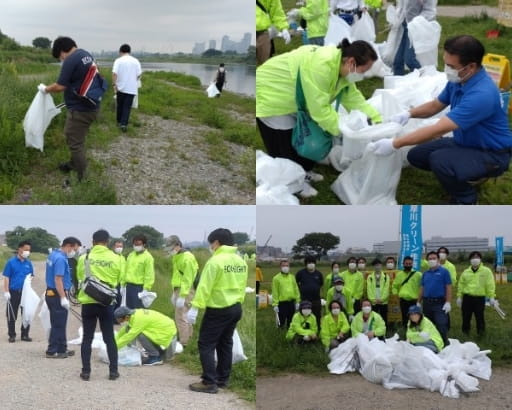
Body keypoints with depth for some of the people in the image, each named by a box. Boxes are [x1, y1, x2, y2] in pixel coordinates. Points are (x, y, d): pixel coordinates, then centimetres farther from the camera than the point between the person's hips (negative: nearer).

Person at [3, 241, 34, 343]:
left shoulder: (28, 263, 4)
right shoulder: (11, 262, -6)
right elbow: (6, 277, -5)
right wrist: (6, 291, -10)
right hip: (13, 292, -3)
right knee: (12, 315, 4)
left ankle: (25, 334, 18)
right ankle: (12, 335, 15)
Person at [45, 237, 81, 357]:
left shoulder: (53, 255, 12)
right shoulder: (61, 259, -19)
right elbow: (58, 280, -24)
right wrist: (63, 298, -23)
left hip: (50, 293, 10)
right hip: (57, 295, -10)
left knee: (59, 324, 15)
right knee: (58, 324, -3)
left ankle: (62, 349, 22)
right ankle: (52, 351, 2)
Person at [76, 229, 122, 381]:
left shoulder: (84, 258, -5)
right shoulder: (115, 259, -3)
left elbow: (79, 277, 7)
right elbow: (117, 280, 8)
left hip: (88, 302, 0)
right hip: (107, 303, 0)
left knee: (87, 338, 7)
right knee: (109, 338, 9)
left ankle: (86, 371, 6)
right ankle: (113, 371, 9)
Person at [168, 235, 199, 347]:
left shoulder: (187, 258, -16)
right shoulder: (177, 257, 15)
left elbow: (188, 279, -21)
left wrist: (182, 296, -23)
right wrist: (175, 293, 22)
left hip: (186, 291, -10)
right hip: (179, 290, 10)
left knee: (181, 316, -8)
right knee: (185, 316, 16)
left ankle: (183, 343, -3)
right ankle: (187, 338, 24)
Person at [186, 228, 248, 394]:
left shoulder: (215, 261, -18)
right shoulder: (241, 261, 7)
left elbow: (205, 287, -20)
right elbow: (242, 286, 12)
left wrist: (195, 307, -19)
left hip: (218, 310, -8)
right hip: (235, 308, 8)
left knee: (206, 344, -2)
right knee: (225, 343, 18)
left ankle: (209, 383, -5)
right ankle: (223, 379, 24)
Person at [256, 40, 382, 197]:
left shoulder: (341, 66, -8)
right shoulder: (320, 66, -37)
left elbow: (354, 99, -3)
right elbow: (320, 110, -34)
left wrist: (377, 120, -11)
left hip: (291, 100, 9)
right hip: (270, 97, -9)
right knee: (286, 147, -4)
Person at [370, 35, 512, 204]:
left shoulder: (481, 94, -36)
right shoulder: (458, 80, -7)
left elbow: (438, 130, -36)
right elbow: (435, 105, 12)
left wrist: (394, 144, -33)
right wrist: (408, 113, -8)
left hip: (491, 154, -9)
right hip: (464, 142, 9)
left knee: (439, 160, -32)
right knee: (416, 155, 5)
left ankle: (465, 201, -4)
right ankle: (468, 173, 19)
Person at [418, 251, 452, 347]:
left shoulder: (444, 272, -1)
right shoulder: (425, 273, 13)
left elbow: (448, 288, -5)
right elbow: (422, 289, 16)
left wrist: (448, 302, -13)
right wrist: (418, 303, 13)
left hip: (439, 303, -5)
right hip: (427, 303, 6)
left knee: (441, 325, -12)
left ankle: (445, 344, -8)